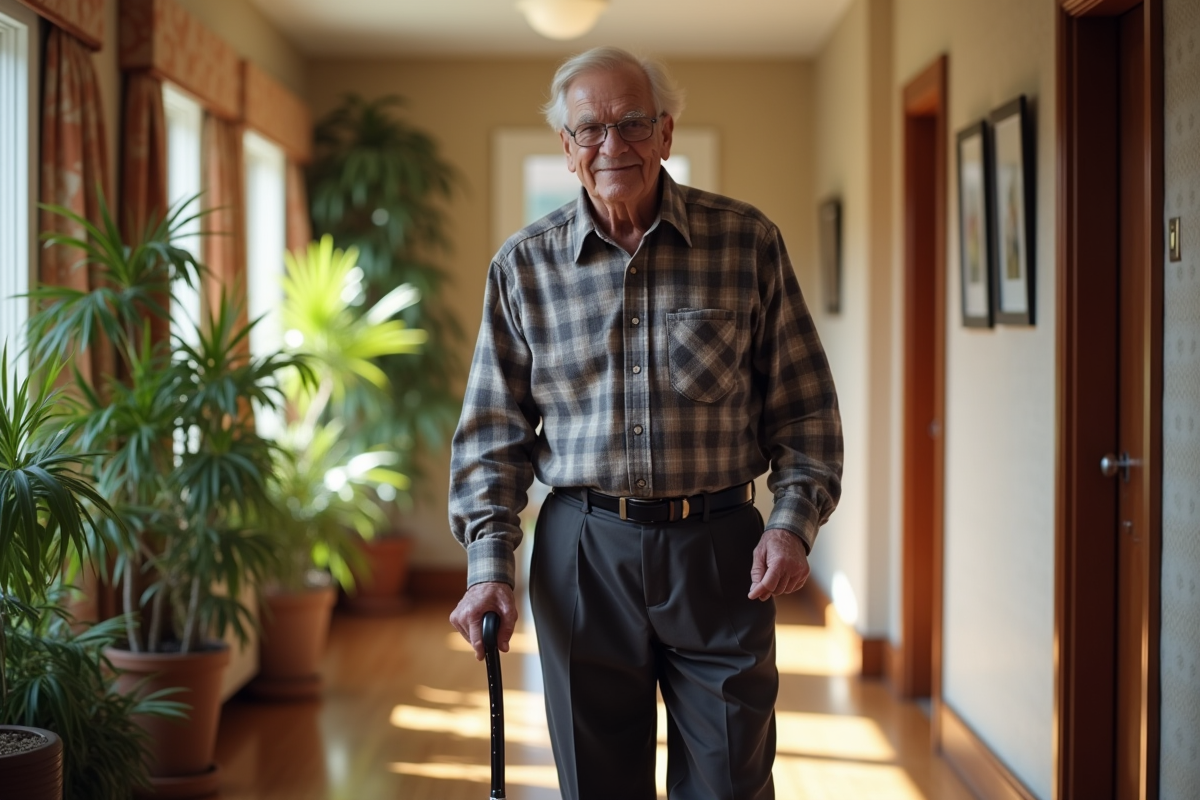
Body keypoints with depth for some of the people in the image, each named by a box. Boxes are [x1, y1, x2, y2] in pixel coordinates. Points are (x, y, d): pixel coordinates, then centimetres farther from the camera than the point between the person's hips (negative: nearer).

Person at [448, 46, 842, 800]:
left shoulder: (748, 242, 0)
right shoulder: (524, 265, 3)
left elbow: (804, 406, 4)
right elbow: (494, 431, 7)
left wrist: (793, 522, -8)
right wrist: (489, 563, -2)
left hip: (719, 551, -1)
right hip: (583, 554, 1)